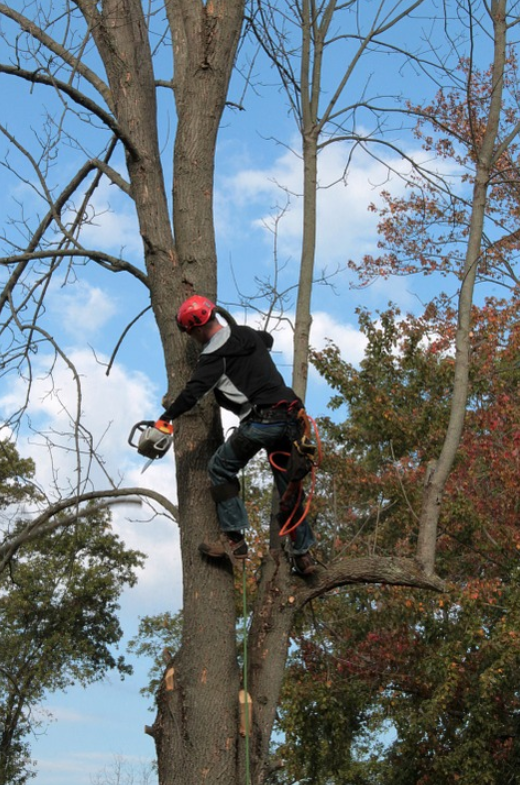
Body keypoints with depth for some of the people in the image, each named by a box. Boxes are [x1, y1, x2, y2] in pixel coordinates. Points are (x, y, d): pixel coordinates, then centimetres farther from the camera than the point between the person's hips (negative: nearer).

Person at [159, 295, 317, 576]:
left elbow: (193, 392, -14)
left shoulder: (215, 353, -6)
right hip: (289, 418, 8)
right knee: (288, 485, 17)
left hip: (260, 421, -8)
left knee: (220, 469, 8)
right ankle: (302, 553, 19)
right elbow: (268, 339, 43)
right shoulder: (248, 334, 18)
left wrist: (164, 420, -12)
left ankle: (234, 540, 2)